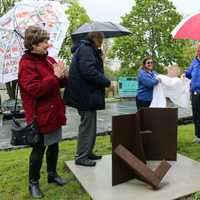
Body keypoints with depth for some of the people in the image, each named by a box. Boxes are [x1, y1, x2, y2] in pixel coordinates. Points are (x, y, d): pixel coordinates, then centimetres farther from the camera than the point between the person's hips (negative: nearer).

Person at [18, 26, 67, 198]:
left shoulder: (49, 60, 11)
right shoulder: (26, 64, -14)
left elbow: (60, 83, 18)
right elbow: (35, 89, -24)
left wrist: (62, 76, -5)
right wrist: (55, 76, -23)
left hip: (54, 111, 8)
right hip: (40, 115, -8)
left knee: (54, 145, 18)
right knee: (39, 149, 4)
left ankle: (52, 174, 36)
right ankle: (33, 183, 22)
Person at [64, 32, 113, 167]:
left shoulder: (86, 49, 21)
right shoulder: (85, 49, -12)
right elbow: (89, 71, -24)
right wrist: (107, 82, -16)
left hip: (87, 94, 11)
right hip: (86, 95, -11)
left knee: (89, 125, 17)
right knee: (87, 125, -2)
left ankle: (87, 152, 28)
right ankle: (81, 157, 9)